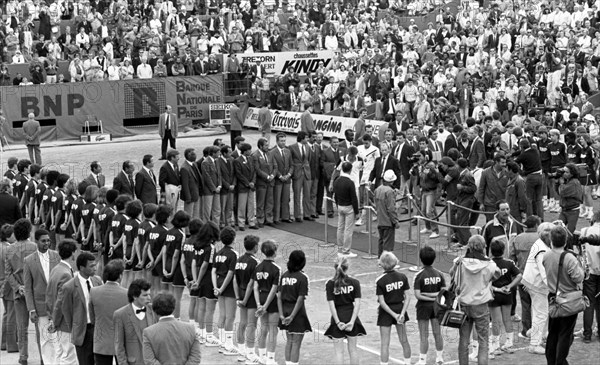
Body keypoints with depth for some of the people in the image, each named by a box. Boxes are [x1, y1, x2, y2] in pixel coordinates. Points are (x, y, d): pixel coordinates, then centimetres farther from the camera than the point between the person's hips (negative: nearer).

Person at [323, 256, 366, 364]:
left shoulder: (330, 284, -6)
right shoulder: (355, 282, -3)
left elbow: (331, 305, -11)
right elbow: (357, 303, -9)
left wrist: (338, 322, -10)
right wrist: (352, 321, -11)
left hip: (338, 319, -1)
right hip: (351, 318, 2)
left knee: (339, 351, 4)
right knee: (353, 349, 13)